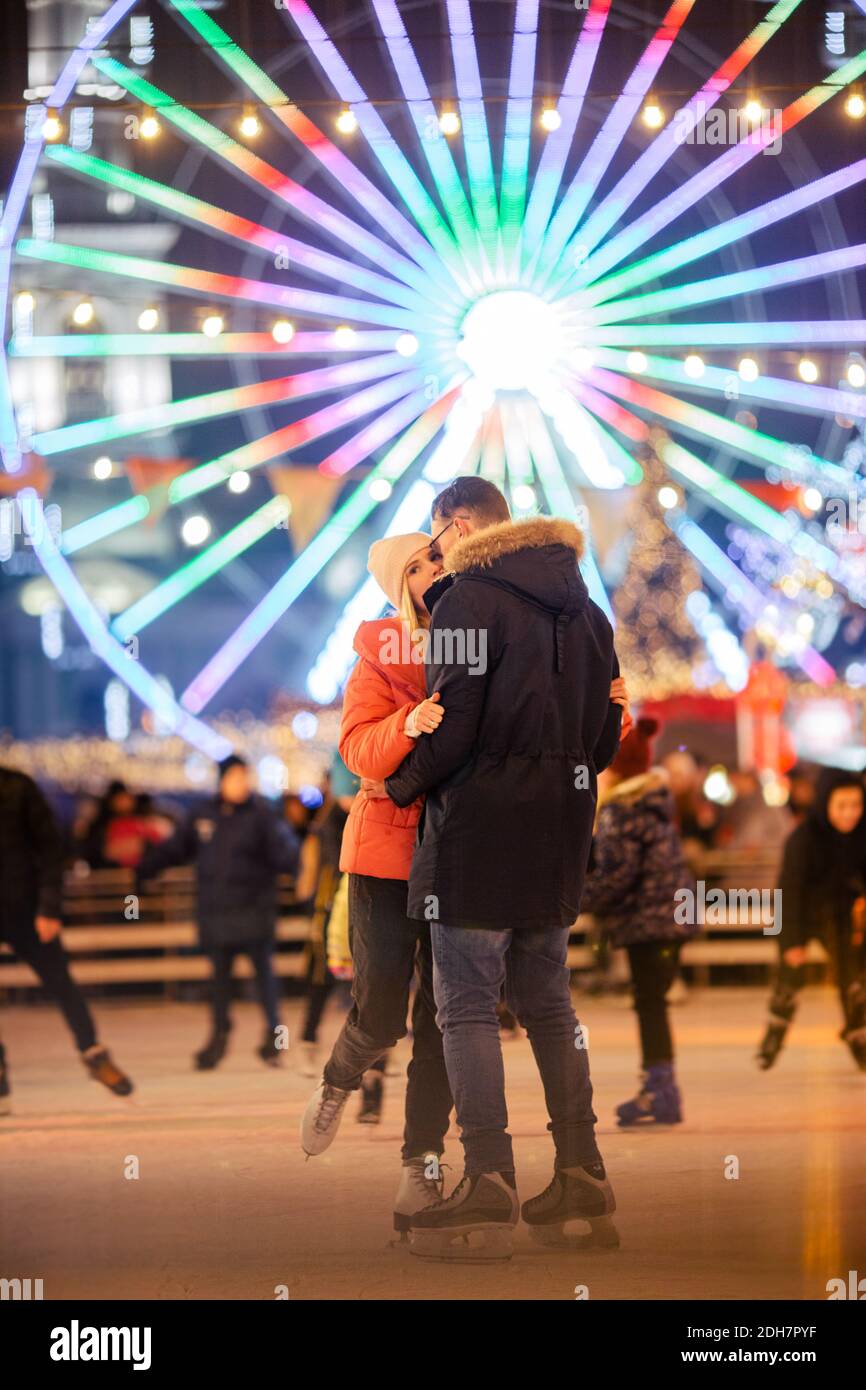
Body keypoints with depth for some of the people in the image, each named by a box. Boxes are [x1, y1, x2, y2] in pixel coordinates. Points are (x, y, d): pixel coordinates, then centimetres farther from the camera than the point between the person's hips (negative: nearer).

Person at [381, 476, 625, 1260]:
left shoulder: (469, 598, -10)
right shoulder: (581, 607, 14)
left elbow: (453, 722, -16)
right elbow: (606, 731, 15)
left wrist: (401, 787, -1)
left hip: (480, 816, -7)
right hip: (559, 827, 7)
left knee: (467, 1002, -5)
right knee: (546, 998, 15)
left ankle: (490, 1187, -11)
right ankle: (582, 1180, 14)